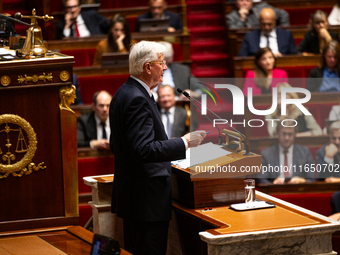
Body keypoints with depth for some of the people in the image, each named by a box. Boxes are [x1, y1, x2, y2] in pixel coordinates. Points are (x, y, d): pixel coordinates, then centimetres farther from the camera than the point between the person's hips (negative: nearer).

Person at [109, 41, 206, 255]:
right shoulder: (137, 100, -19)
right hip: (148, 200, -11)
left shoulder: (124, 93, 14)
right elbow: (143, 149, -26)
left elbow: (116, 145, 22)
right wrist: (184, 143, -20)